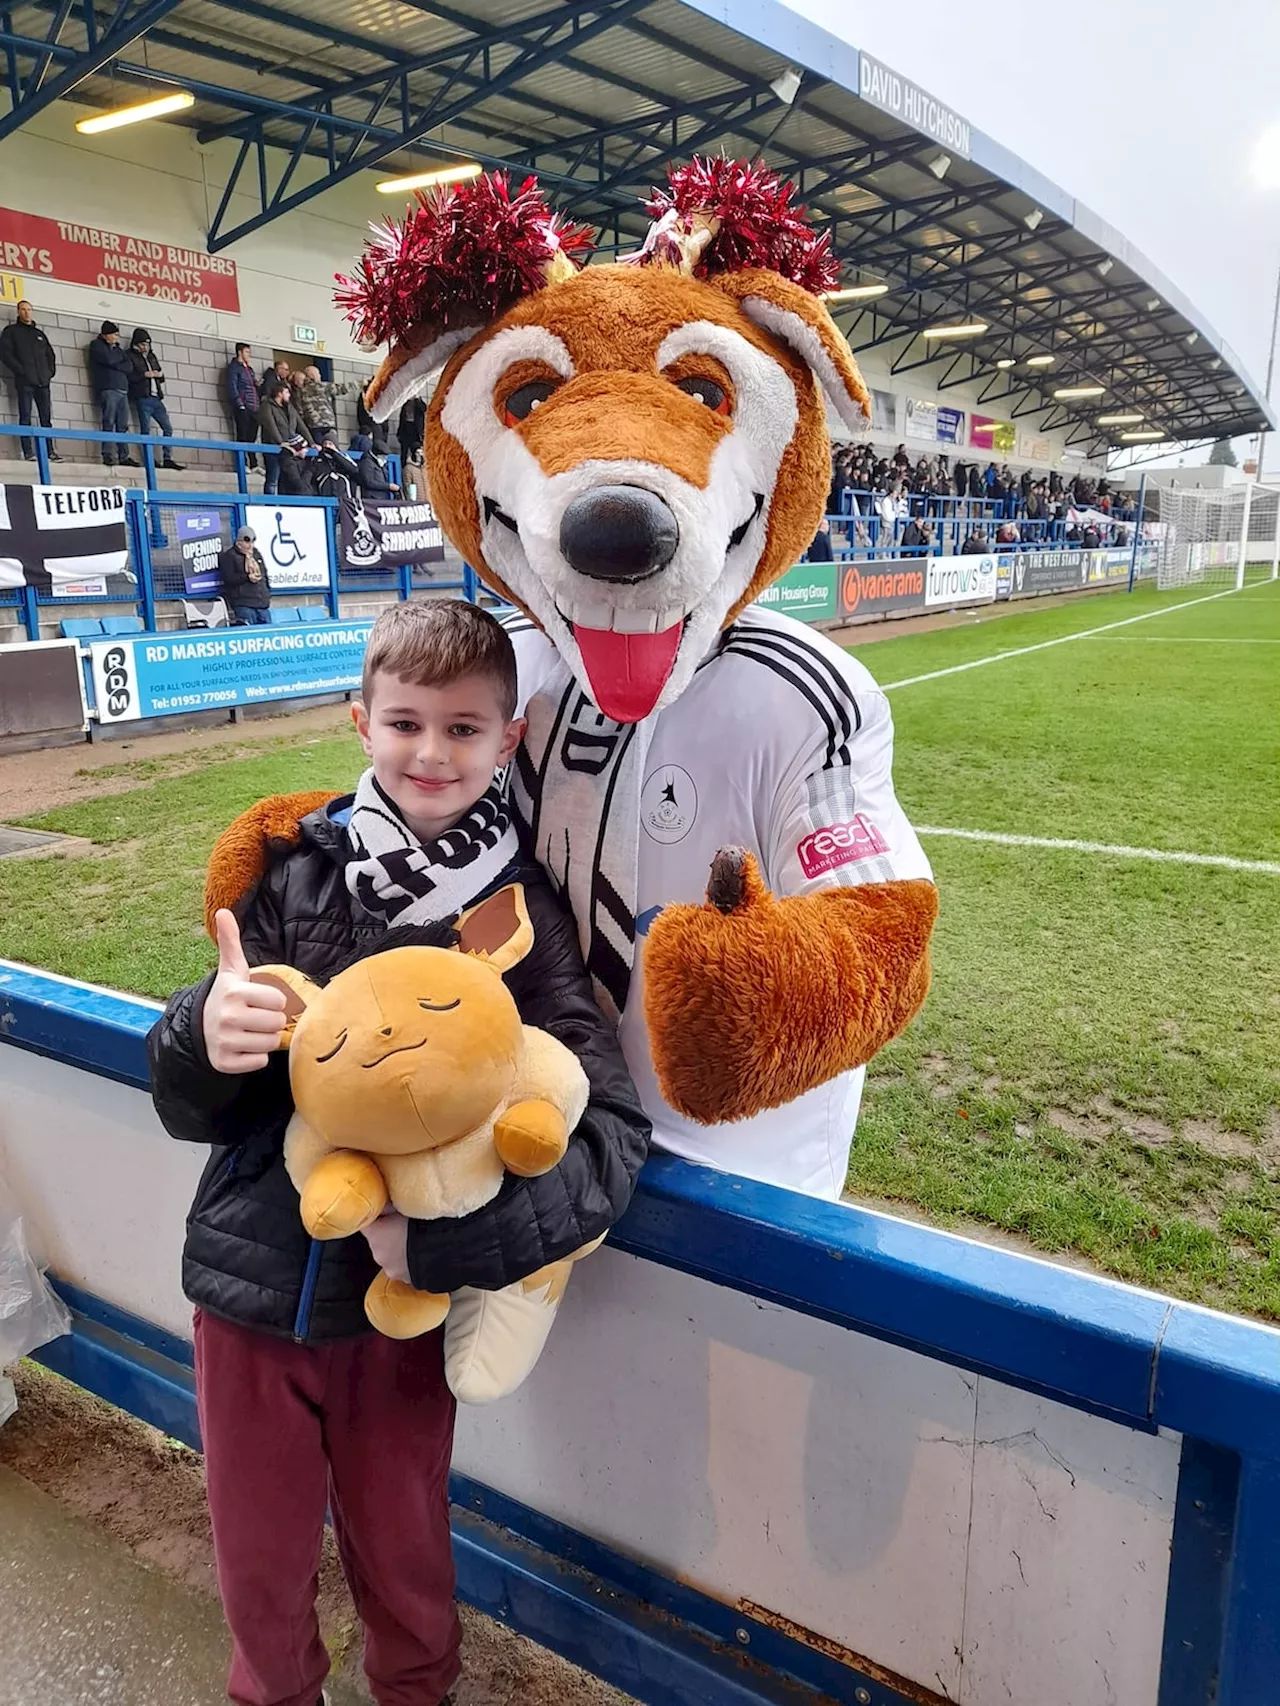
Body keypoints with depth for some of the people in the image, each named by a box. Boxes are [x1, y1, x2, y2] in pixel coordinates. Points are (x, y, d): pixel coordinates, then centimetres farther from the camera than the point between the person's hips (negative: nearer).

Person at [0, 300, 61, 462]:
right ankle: (29, 453, -12)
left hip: (43, 381, 4)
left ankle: (50, 451, -1)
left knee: (46, 418, -1)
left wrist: (50, 371, 9)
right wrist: (20, 370, -11)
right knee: (25, 417, -8)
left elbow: (50, 354, 26)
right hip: (25, 381, -4)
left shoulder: (39, 332, 23)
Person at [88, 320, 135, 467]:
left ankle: (124, 457, -2)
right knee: (109, 423, -14)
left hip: (122, 390, 6)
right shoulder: (96, 345, 8)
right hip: (108, 389, -6)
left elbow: (130, 367, 12)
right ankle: (107, 455, -20)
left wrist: (116, 365, -3)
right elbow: (108, 359, -9)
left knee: (123, 426, 0)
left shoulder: (118, 349, 26)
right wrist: (122, 356, 7)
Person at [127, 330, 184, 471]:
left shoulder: (152, 356, 22)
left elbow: (161, 376, 24)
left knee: (168, 428, 0)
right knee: (146, 430, -8)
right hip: (143, 398, -6)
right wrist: (145, 375, -12)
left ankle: (168, 459, 2)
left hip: (156, 398, 6)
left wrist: (160, 374, 2)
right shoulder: (131, 357, 4)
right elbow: (128, 376, -8)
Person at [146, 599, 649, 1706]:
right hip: (249, 1283, 2)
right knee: (259, 1562, 21)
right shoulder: (296, 873, -8)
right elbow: (191, 1110, -4)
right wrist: (203, 1036, -26)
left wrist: (447, 1247, -25)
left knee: (401, 1551, 20)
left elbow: (614, 1131, -17)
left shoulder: (523, 911, -12)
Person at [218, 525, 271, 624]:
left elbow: (264, 574, 28)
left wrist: (268, 595, 21)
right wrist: (247, 577, -21)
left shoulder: (256, 553, 20)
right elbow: (228, 578, -12)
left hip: (263, 604, 7)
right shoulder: (229, 556, -2)